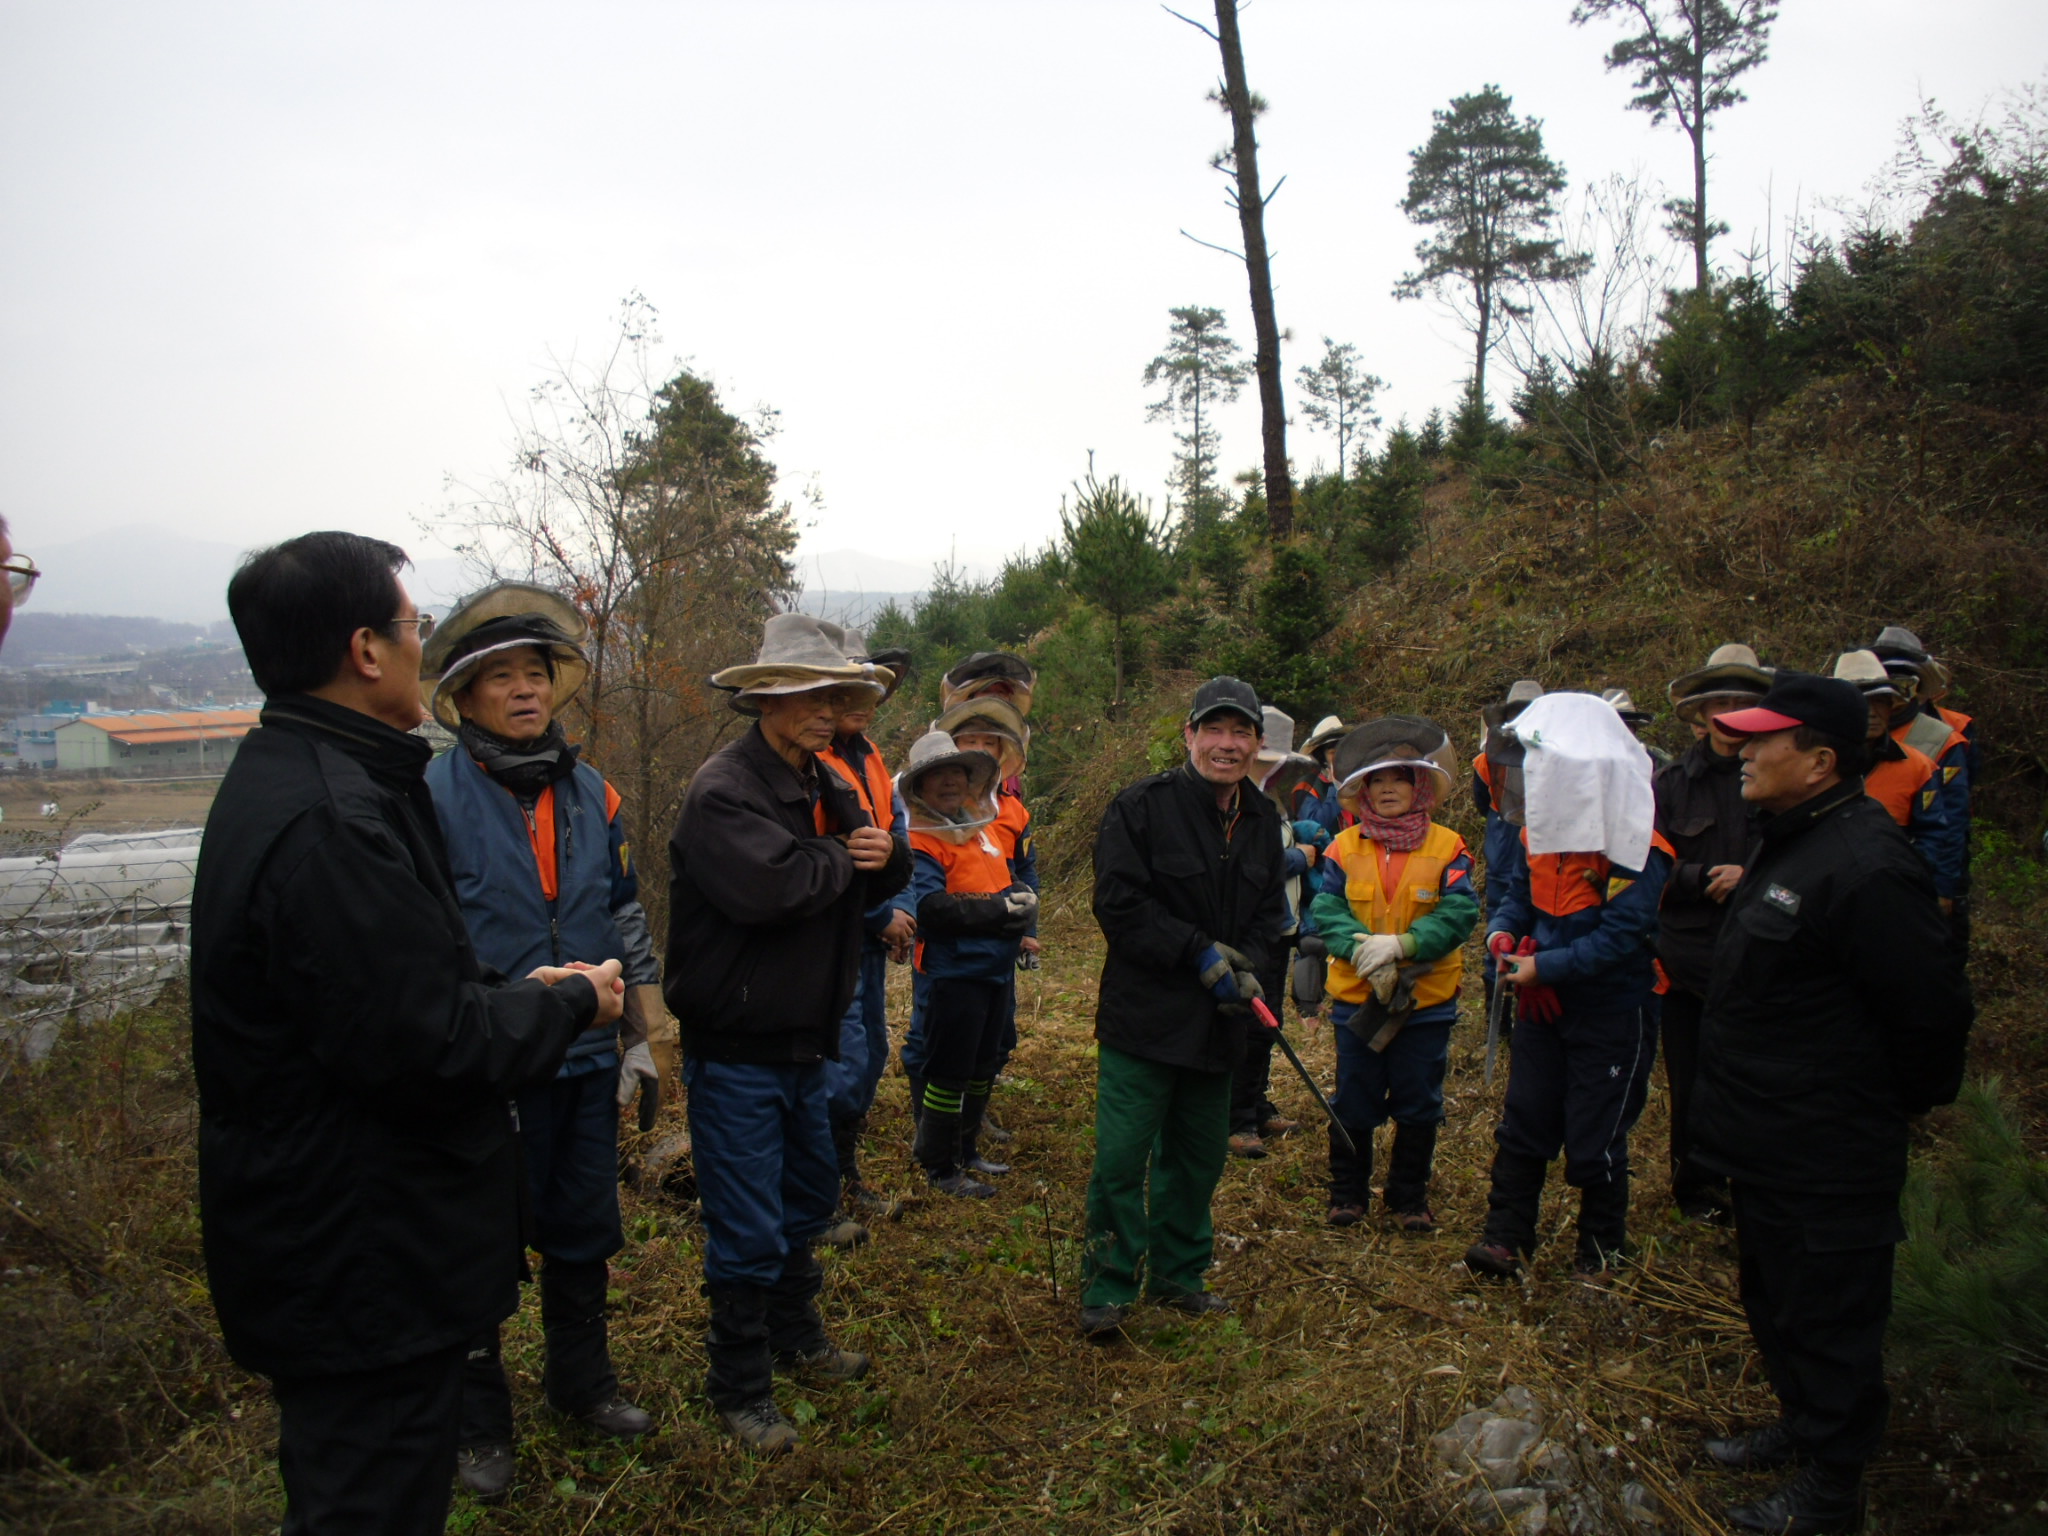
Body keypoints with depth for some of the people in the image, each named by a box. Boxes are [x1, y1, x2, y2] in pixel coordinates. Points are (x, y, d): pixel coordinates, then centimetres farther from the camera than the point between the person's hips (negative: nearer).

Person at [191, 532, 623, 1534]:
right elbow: (428, 1047, -26)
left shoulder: (283, 778, 8)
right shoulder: (330, 821, -27)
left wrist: (518, 992, 8)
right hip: (365, 1266, -11)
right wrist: (571, 1003, -10)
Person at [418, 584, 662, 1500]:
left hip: (587, 1059, 5)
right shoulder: (433, 797, -11)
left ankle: (581, 1380, 40)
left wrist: (641, 1039, 12)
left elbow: (627, 919, 11)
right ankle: (478, 1422, 29)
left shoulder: (591, 793, 5)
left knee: (582, 1232, 18)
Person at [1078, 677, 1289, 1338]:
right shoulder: (1143, 805, -11)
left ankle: (1179, 1275, 32)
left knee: (1199, 1155, 15)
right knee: (1121, 1156, -6)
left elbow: (1270, 912, 15)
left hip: (1217, 1022, 6)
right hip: (1144, 1014, -6)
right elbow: (1119, 904, -15)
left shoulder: (1263, 820, 9)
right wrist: (1199, 952, -18)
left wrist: (1245, 967, -5)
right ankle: (1108, 1287, 11)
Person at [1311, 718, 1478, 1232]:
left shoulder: (1447, 848, -4)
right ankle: (1347, 1193, 26)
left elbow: (1459, 914, -12)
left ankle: (1409, 1198, 26)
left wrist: (1401, 944, -24)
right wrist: (1361, 948, -23)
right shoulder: (1344, 848, 1)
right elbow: (1326, 912, -5)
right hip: (1357, 997, 1)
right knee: (1353, 1103, 10)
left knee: (1418, 1106, 10)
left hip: (1427, 999, -1)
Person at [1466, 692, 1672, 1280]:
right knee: (1523, 1122, 8)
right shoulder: (1540, 830, 2)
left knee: (1594, 1139, 6)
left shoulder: (1636, 850, -20)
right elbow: (1519, 893, 13)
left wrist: (1546, 966, -27)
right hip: (1544, 1006, 6)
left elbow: (1622, 934, -25)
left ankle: (1602, 1246, 26)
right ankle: (1506, 1237, 16)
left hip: (1612, 1011, -6)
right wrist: (1503, 929, -9)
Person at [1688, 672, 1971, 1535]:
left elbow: (1932, 1013, -23)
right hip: (1772, 1147, 10)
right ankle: (1800, 1426, 44)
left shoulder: (1865, 867, -26)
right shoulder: (1791, 844, 7)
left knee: (1825, 1318, 6)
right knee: (1775, 1301, 24)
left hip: (1826, 1164, -10)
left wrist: (1899, 1105, -9)